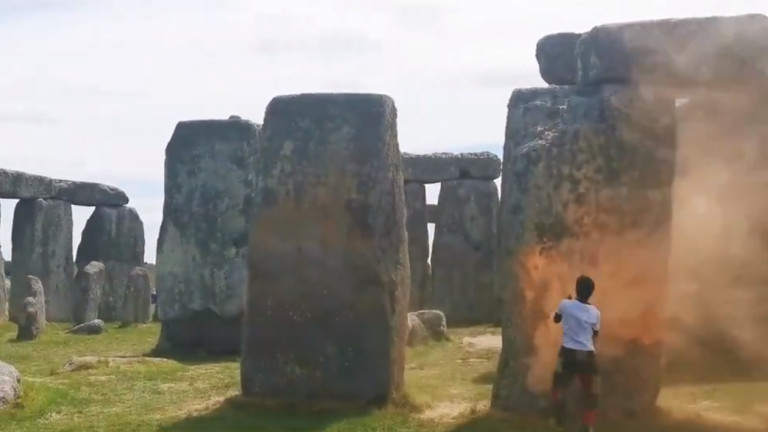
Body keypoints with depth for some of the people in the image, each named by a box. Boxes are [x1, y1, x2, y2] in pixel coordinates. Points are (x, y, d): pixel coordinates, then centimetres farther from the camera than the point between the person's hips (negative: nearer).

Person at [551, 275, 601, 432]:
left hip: (568, 352, -1)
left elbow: (556, 319, 15)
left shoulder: (565, 305, -7)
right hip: (587, 354, 1)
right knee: (590, 392, 11)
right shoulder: (595, 312, -2)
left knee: (558, 386, 19)